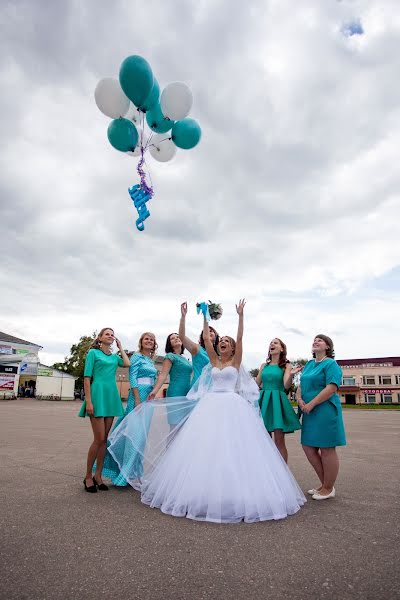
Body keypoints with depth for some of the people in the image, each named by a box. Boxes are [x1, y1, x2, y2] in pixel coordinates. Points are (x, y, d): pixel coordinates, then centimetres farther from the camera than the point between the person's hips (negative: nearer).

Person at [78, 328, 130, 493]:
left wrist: (120, 347, 9)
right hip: (98, 394, -6)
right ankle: (88, 476, 9)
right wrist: (88, 401, -12)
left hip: (112, 397, 6)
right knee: (99, 438, -6)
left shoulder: (115, 357, 17)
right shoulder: (93, 353, 2)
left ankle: (98, 475, 17)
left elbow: (127, 364, -3)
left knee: (104, 439, 8)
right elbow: (87, 377, -4)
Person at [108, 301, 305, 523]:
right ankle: (207, 490, 12)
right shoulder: (214, 360, 14)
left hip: (232, 407, -4)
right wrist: (205, 317, 4)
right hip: (211, 406, 4)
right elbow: (206, 338, 7)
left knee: (232, 446, -8)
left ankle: (233, 494, 4)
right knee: (206, 447, 1)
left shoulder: (236, 361, 5)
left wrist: (241, 315, -11)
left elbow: (240, 337, -5)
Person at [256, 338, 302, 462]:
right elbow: (257, 384, 17)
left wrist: (291, 374, -28)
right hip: (263, 401, 4)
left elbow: (286, 385, -11)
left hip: (277, 400, -4)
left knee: (279, 441, -7)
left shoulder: (286, 366, 3)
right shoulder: (264, 365, 14)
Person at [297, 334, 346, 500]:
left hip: (325, 410, -8)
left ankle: (328, 489, 19)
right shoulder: (309, 364, 15)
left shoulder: (330, 364, -9)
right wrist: (300, 399, -4)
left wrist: (310, 404, -20)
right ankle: (324, 484, 27)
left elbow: (332, 388, -20)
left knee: (327, 449, 3)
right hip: (310, 412, 8)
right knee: (309, 448, 11)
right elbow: (301, 386, 17)